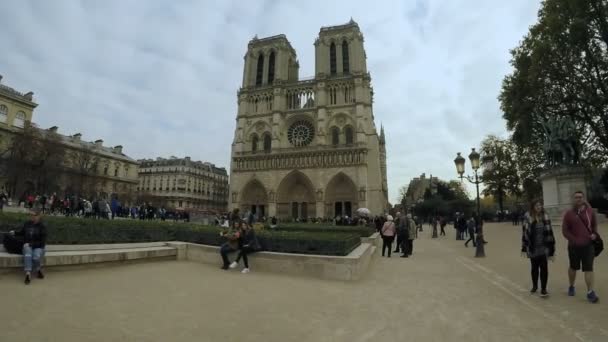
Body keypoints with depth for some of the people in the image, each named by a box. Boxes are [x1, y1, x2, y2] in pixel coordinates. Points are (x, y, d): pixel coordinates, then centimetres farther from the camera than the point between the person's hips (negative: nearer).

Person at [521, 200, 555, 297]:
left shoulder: (545, 217, -1)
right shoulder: (528, 217, -6)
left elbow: (549, 233, 1)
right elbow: (525, 232, -3)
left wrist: (551, 249, 0)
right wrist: (524, 248, -3)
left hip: (543, 247, 0)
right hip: (532, 248, 0)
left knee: (543, 267, -1)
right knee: (534, 268, 14)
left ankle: (543, 289, 12)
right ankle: (534, 286, 32)